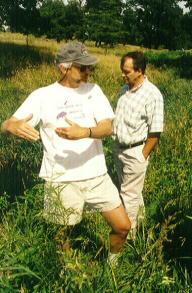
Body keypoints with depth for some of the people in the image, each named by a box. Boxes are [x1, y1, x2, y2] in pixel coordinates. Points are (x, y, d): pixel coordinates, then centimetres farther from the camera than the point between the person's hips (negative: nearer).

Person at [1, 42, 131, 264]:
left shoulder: (93, 90, 2)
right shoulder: (42, 96, -5)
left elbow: (107, 128, -9)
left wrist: (84, 132, -31)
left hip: (97, 177, 3)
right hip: (61, 181, -2)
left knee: (123, 227, 8)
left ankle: (113, 261, 38)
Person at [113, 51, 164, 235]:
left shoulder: (152, 95, -18)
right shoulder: (125, 89, 5)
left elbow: (155, 132, -17)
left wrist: (142, 157, -15)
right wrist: (116, 147, 12)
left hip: (135, 152, -7)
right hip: (119, 148, 7)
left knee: (129, 194, 3)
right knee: (131, 189, 24)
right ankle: (140, 216, 46)